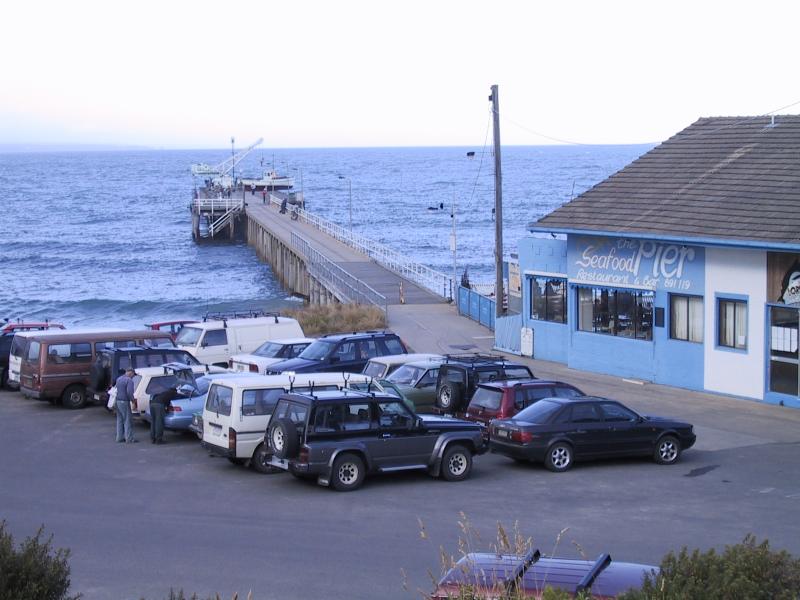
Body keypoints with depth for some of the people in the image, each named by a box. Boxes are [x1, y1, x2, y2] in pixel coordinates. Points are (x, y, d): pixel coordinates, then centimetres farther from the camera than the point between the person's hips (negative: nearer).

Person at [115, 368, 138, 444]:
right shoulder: (129, 380, -15)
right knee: (128, 420, -3)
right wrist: (132, 399, -11)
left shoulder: (119, 379, 13)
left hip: (118, 401, 9)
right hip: (124, 402, -9)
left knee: (120, 420, 14)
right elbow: (129, 392, -26)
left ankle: (120, 437, 18)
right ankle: (129, 438, -1)